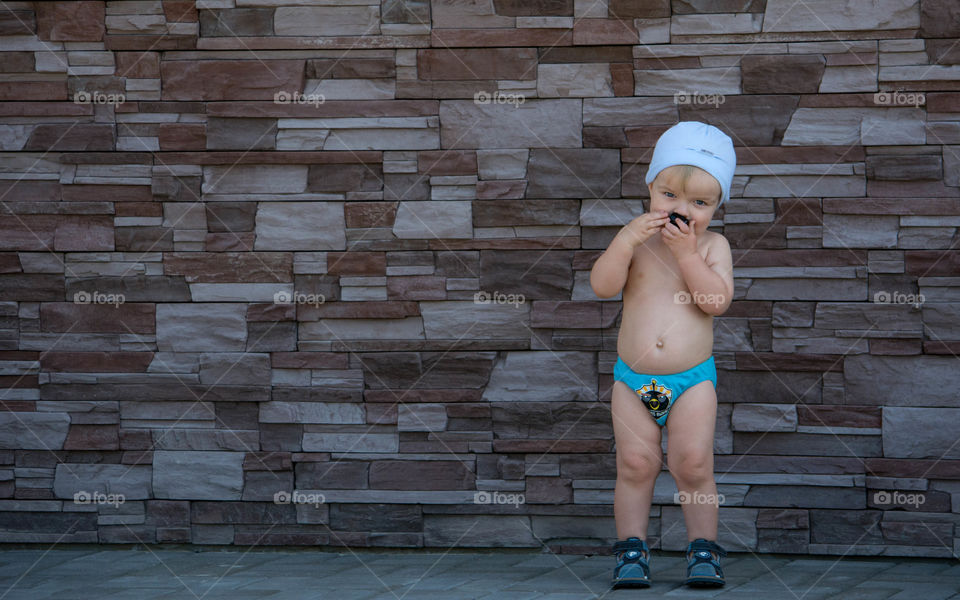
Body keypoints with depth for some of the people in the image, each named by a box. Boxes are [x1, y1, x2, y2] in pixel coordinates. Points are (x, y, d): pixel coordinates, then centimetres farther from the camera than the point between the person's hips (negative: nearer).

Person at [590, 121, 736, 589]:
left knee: (693, 465, -5)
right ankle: (631, 548, 10)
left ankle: (703, 548, 8)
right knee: (635, 463, -1)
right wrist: (627, 240, -25)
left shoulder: (712, 246, -2)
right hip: (633, 379, 1)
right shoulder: (635, 238, 1)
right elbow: (603, 286, -13)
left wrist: (686, 253, -22)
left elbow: (717, 301, -17)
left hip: (692, 380, -1)